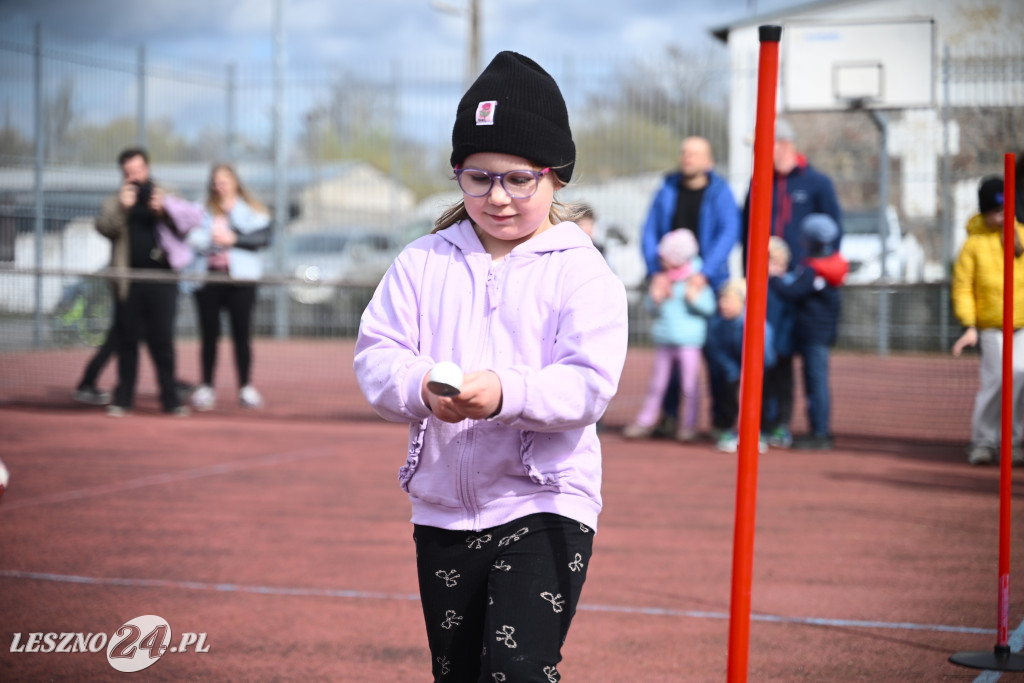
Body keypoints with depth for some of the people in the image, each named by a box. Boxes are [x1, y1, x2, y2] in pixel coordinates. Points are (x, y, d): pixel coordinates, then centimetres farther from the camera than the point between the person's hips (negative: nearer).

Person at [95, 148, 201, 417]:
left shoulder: (164, 197, 11)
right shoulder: (115, 202, 11)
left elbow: (195, 215, -1)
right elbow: (103, 227, -6)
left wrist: (166, 207, -17)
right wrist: (122, 207, -23)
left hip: (161, 279, 0)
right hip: (128, 281, 1)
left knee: (163, 342, 0)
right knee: (127, 341, 2)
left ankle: (170, 399, 3)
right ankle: (122, 400, 7)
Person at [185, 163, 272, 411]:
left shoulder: (252, 210, 9)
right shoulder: (202, 210, 13)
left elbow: (263, 238, -5)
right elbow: (193, 237, 1)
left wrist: (234, 239, -10)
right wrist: (212, 238, -13)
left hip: (240, 279, -1)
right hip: (207, 278, 1)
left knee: (242, 334, -2)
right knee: (209, 334, 1)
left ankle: (246, 388, 4)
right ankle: (206, 388, 7)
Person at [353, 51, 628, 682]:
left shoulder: (582, 271, -5)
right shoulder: (423, 262, 6)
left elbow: (589, 384, -15)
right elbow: (377, 354, 0)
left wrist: (508, 394, -32)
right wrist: (422, 388, -22)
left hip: (545, 507, -4)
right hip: (442, 508, 5)